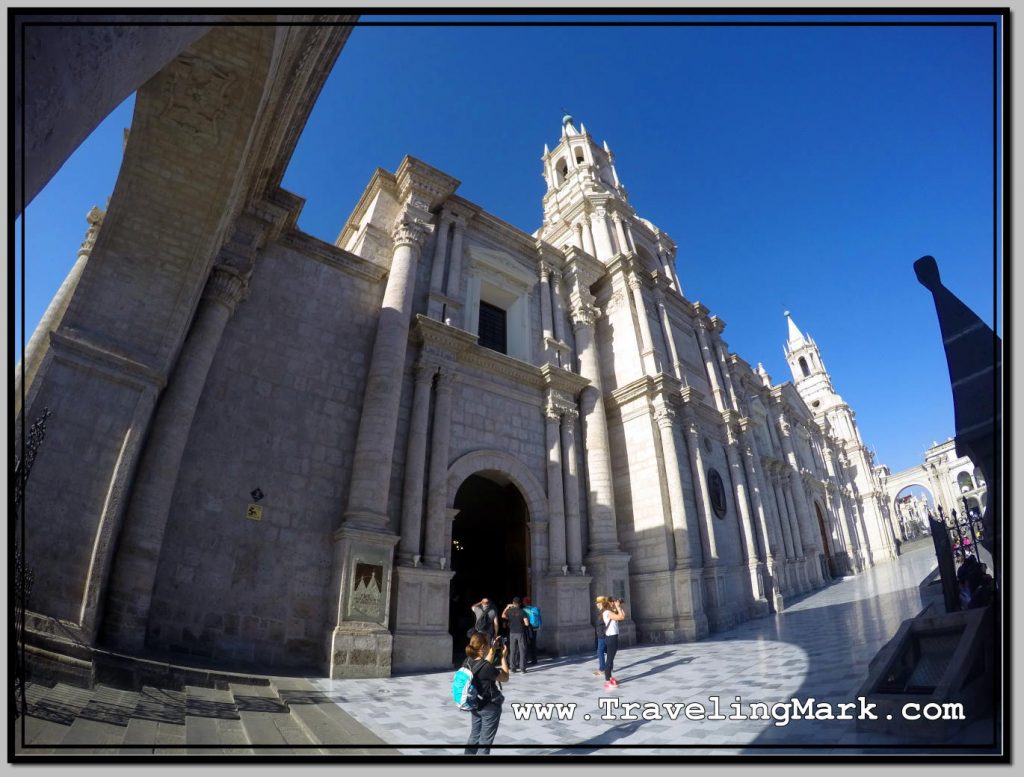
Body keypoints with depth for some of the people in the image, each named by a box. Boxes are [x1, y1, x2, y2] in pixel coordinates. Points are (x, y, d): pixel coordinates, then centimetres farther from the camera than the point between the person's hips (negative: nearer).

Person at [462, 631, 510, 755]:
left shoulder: (468, 661, -8)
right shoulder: (486, 668, -31)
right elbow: (505, 678, -16)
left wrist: (493, 651, 5)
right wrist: (503, 657, -11)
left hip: (475, 706, 7)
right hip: (490, 707, -7)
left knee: (474, 737, 22)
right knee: (485, 741, 9)